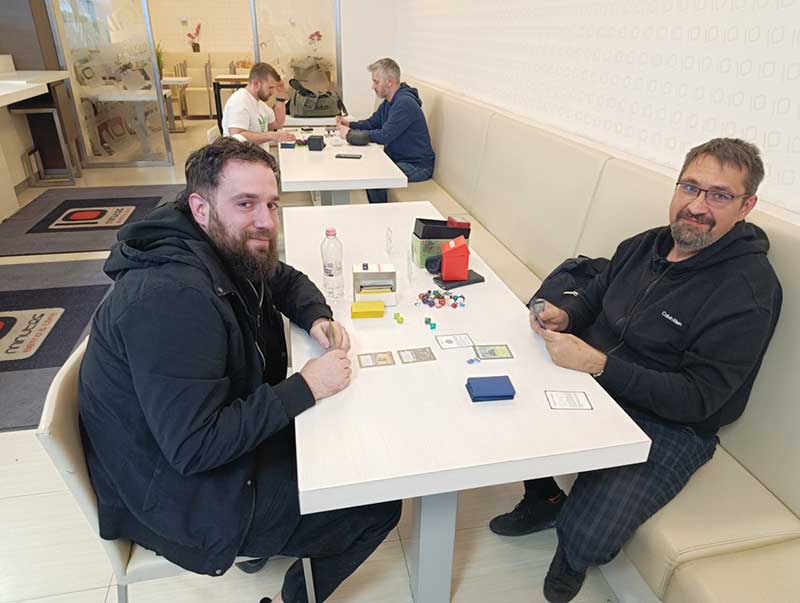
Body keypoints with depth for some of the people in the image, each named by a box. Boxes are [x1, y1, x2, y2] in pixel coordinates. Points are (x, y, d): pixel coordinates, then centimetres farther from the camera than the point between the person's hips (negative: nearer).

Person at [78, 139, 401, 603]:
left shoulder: (228, 249, -6)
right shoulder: (172, 296, -33)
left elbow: (287, 280, 13)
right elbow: (194, 448, -32)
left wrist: (318, 318, -7)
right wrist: (304, 388, -26)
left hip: (228, 434, 9)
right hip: (183, 495, -8)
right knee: (378, 507, -3)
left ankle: (264, 541, 32)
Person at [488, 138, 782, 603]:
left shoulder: (749, 292, -19)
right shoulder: (645, 245, 2)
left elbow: (696, 399, -22)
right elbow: (592, 298, 16)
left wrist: (597, 363, -30)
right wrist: (563, 314, -7)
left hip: (667, 428, -6)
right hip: (593, 386, 7)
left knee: (586, 537, -22)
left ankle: (572, 561, 20)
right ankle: (543, 498, 20)